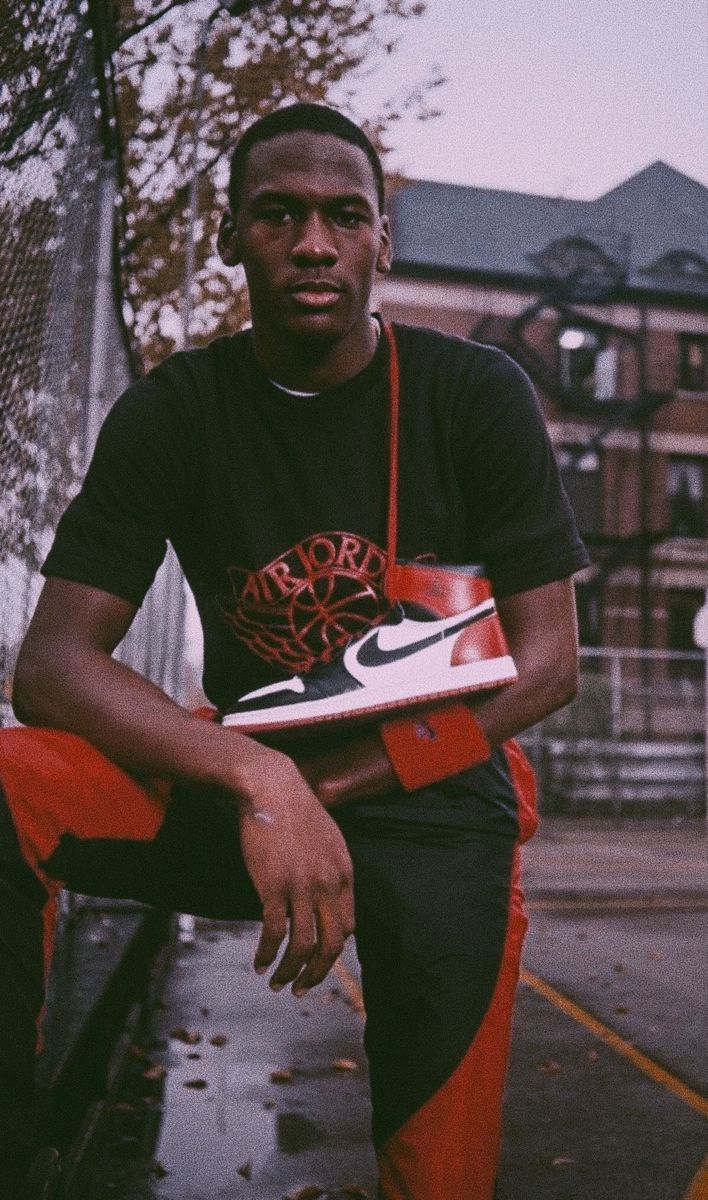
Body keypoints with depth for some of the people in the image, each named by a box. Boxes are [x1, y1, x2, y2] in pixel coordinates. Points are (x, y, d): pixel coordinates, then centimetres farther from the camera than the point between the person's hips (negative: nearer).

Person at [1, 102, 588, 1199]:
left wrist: (330, 784, -17)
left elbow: (547, 661, -5)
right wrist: (259, 780, -30)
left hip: (429, 784, 0)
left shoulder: (477, 395, -2)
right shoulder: (171, 413, -2)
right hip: (233, 771, 1)